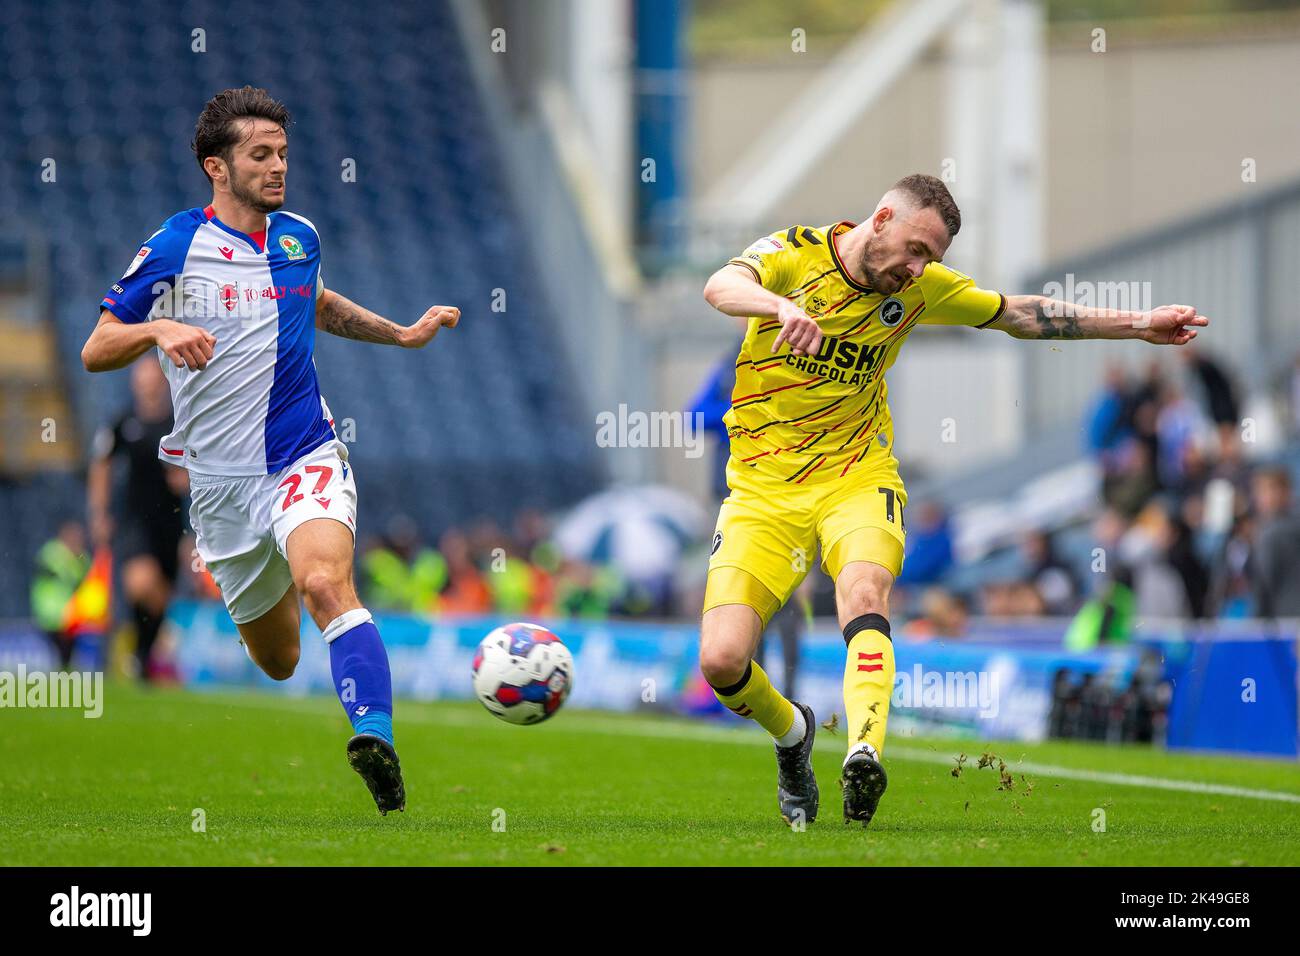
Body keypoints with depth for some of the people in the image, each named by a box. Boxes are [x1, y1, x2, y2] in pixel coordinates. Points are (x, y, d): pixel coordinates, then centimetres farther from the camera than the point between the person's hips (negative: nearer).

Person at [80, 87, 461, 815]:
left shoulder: (300, 238, 7)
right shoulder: (174, 248, -5)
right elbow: (96, 351, -5)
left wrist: (405, 334, 21)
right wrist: (159, 329, -25)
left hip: (306, 459, 0)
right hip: (221, 478, 0)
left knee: (326, 582, -31)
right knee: (278, 660, 12)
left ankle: (378, 742, -45)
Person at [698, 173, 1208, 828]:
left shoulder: (919, 286, 2)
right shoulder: (793, 255, -10)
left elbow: (1021, 315, 14)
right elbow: (721, 287, -31)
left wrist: (1139, 325, 12)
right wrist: (783, 306, -53)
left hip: (855, 478, 1)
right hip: (763, 486, -1)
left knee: (865, 593, -33)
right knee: (722, 661, -14)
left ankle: (864, 755, -53)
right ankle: (792, 734, 20)